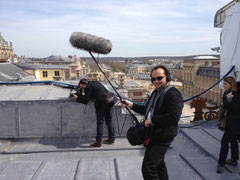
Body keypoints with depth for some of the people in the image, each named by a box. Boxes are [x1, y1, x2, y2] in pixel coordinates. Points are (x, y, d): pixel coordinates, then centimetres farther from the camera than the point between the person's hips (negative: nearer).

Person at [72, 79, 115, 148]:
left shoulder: (88, 87, -4)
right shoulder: (95, 83, 20)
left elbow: (85, 101, -5)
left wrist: (77, 98, 9)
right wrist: (83, 95, 30)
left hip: (101, 104, -8)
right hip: (109, 102, 8)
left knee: (100, 122, -3)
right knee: (109, 121, 15)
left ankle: (98, 142, -1)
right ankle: (111, 139, 24)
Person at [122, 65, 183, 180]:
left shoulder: (173, 94, -19)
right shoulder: (156, 92, 12)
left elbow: (174, 117, -32)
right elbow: (148, 110, 24)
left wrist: (152, 120, -25)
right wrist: (132, 105, 13)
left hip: (162, 138, -10)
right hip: (153, 135, 10)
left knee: (148, 168, -12)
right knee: (158, 164, 26)